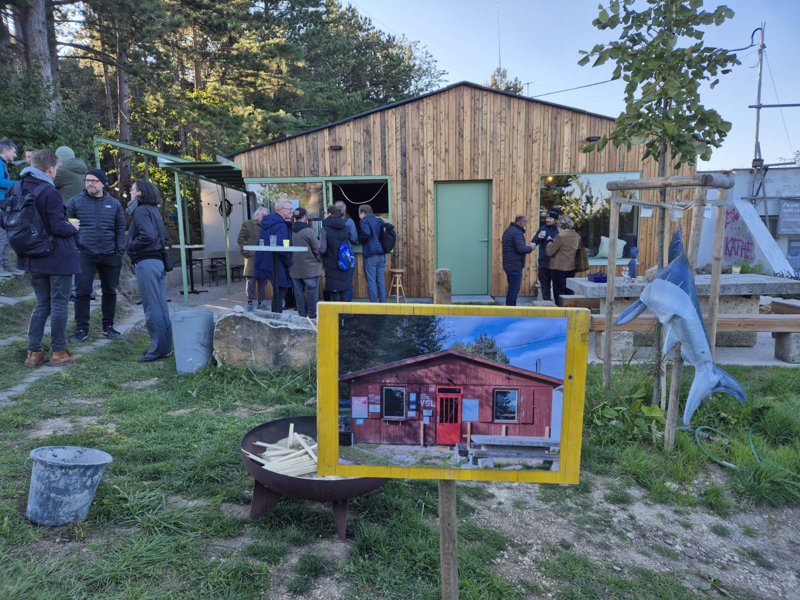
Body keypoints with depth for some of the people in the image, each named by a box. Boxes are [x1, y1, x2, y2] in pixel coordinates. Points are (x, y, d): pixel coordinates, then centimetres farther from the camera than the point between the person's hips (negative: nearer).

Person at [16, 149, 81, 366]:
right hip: (58, 257, -7)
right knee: (59, 305, 4)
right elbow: (57, 227, -20)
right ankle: (58, 352, 12)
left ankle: (34, 352, 17)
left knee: (42, 304, 17)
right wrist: (73, 228, 0)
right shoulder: (50, 193, -18)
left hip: (34, 258, 7)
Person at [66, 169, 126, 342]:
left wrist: (120, 252, 2)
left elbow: (120, 230, 10)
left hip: (109, 256, 2)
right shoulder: (75, 202, 4)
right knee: (82, 292, -3)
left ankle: (108, 327, 21)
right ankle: (81, 329, 7)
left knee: (110, 292, 9)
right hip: (84, 255, -2)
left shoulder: (114, 204, 9)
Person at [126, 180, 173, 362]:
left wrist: (129, 246, -9)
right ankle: (165, 346, 18)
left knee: (152, 309, -5)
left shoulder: (141, 211, -10)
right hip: (159, 261, 9)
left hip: (146, 263, -9)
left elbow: (147, 236, -22)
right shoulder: (153, 210, 18)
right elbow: (163, 236, 20)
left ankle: (159, 349, -1)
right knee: (161, 307, 12)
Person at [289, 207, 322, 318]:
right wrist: (319, 260, 7)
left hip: (294, 268, 5)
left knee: (299, 291, 12)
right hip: (310, 268, -5)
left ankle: (302, 314, 16)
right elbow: (317, 249, -10)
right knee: (312, 291, 4)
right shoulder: (309, 231, -14)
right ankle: (312, 314, 6)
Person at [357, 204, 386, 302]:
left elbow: (366, 233, -21)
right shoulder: (378, 220, 17)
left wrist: (360, 239, -3)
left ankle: (374, 303, -2)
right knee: (381, 280, 9)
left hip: (370, 254, -6)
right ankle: (383, 302, 11)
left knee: (371, 280, -2)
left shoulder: (365, 220, -4)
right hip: (381, 254, 7)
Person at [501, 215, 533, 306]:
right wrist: (530, 248, -7)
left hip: (508, 265, 10)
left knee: (512, 288, 17)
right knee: (515, 289, -5)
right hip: (515, 266, -10)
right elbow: (521, 248, -26)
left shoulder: (508, 230, 15)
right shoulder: (517, 232, -16)